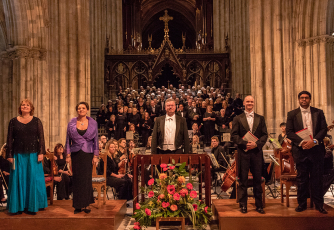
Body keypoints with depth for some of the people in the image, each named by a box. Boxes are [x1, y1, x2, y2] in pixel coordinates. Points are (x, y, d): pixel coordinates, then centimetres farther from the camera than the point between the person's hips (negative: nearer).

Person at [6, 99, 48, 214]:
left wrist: (41, 153, -8)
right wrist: (10, 155, 0)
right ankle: (19, 206, 13)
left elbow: (41, 138, 1)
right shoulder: (13, 121, 6)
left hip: (33, 155, 0)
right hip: (18, 155, 0)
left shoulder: (36, 121, 5)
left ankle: (32, 206, 10)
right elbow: (10, 139, 5)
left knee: (33, 179, 1)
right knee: (18, 180, 3)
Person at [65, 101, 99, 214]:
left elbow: (96, 140, 4)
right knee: (77, 179, 2)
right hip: (76, 154, 1)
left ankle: (86, 204, 10)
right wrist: (68, 154, 2)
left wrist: (96, 155, 0)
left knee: (87, 178, -1)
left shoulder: (93, 123, 2)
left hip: (88, 154, -1)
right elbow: (68, 139, 7)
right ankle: (78, 205, 10)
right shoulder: (72, 123, 3)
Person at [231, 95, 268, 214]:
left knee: (257, 179, 6)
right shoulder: (238, 119, 6)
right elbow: (234, 135, 0)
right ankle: (243, 205, 10)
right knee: (243, 180, 2)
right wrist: (245, 143, -14)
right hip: (243, 152, -1)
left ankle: (259, 205, 15)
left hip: (256, 152, 2)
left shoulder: (260, 118, 12)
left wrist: (257, 143, -11)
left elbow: (265, 135, 6)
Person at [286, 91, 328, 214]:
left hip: (316, 149, 0)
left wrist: (314, 141, -13)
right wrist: (301, 142, -14)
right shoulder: (292, 114, 6)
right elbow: (289, 132, -1)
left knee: (317, 178, 3)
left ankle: (319, 204, 13)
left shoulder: (318, 112, 8)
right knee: (302, 178, 5)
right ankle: (302, 204, 14)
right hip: (300, 150, 0)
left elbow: (324, 129, 2)